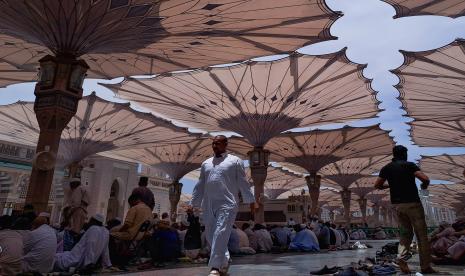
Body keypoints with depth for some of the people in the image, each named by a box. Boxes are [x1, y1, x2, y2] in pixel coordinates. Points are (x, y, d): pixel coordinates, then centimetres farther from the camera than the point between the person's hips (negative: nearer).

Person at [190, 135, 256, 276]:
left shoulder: (234, 161, 4)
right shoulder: (206, 163, 17)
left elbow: (243, 183, 2)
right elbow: (200, 185, 19)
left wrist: (250, 201, -2)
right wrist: (194, 203, 16)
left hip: (227, 204, -5)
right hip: (208, 206, 6)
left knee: (220, 234, -13)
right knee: (211, 236, 10)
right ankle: (224, 260, 30)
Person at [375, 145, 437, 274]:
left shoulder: (386, 168, 6)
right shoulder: (409, 165, -6)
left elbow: (377, 185, 6)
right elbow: (425, 179, -17)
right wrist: (424, 185, 5)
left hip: (397, 204, 4)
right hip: (412, 202, -4)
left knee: (406, 233, 15)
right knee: (421, 234, 6)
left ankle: (402, 256, -6)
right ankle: (425, 266, 10)